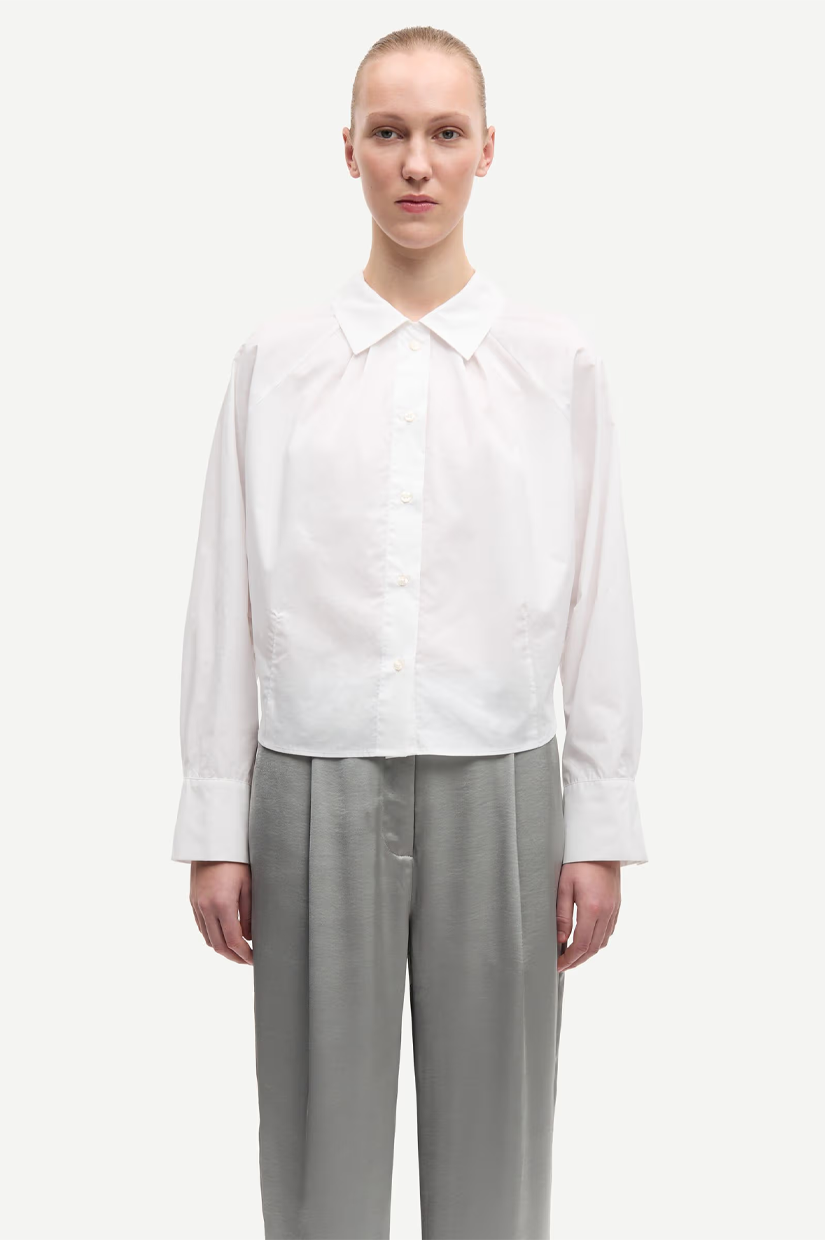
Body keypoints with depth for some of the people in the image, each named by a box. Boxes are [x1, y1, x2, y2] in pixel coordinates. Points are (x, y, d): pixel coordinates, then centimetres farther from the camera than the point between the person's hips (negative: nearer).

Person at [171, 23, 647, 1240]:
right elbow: (226, 597, 2)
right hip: (316, 787, 0)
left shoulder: (560, 362, 0)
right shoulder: (275, 359, 1)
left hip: (495, 790, 0)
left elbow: (598, 602, 1)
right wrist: (214, 826, 2)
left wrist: (603, 826, 1)